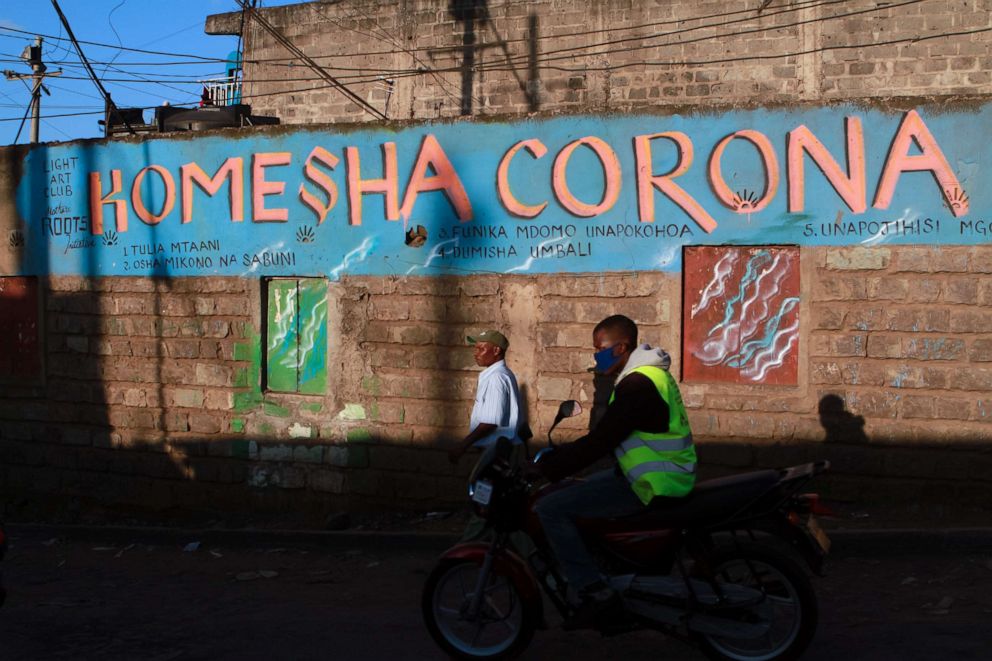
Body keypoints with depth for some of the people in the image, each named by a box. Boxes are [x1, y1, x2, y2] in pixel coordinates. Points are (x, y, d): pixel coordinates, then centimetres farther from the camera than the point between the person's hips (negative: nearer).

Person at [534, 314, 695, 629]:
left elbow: (599, 442, -23)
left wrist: (545, 470, -16)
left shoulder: (637, 385, -20)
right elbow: (604, 435, 20)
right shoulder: (649, 374, 13)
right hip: (668, 475, 11)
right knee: (577, 489, 27)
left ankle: (594, 594, -15)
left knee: (551, 508, -14)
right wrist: (559, 453, 16)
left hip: (653, 486, -11)